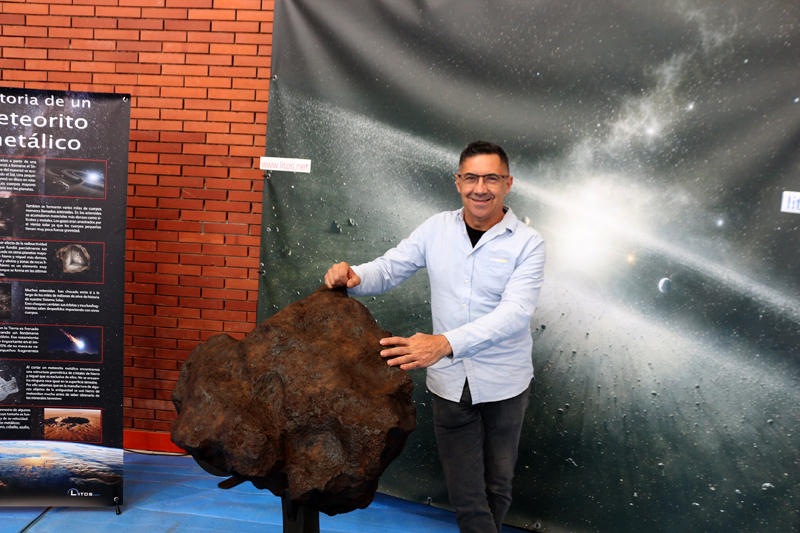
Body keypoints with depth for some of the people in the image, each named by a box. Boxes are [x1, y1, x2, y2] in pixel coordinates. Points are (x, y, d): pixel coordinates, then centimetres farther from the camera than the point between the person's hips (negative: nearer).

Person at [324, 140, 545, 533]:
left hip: (504, 384, -1)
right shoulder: (437, 229, -1)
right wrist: (352, 277, -23)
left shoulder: (527, 243, -12)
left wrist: (444, 343, -39)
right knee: (465, 492, 7)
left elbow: (514, 312, -25)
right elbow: (389, 269, 3)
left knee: (496, 485, 19)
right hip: (449, 382, 2)